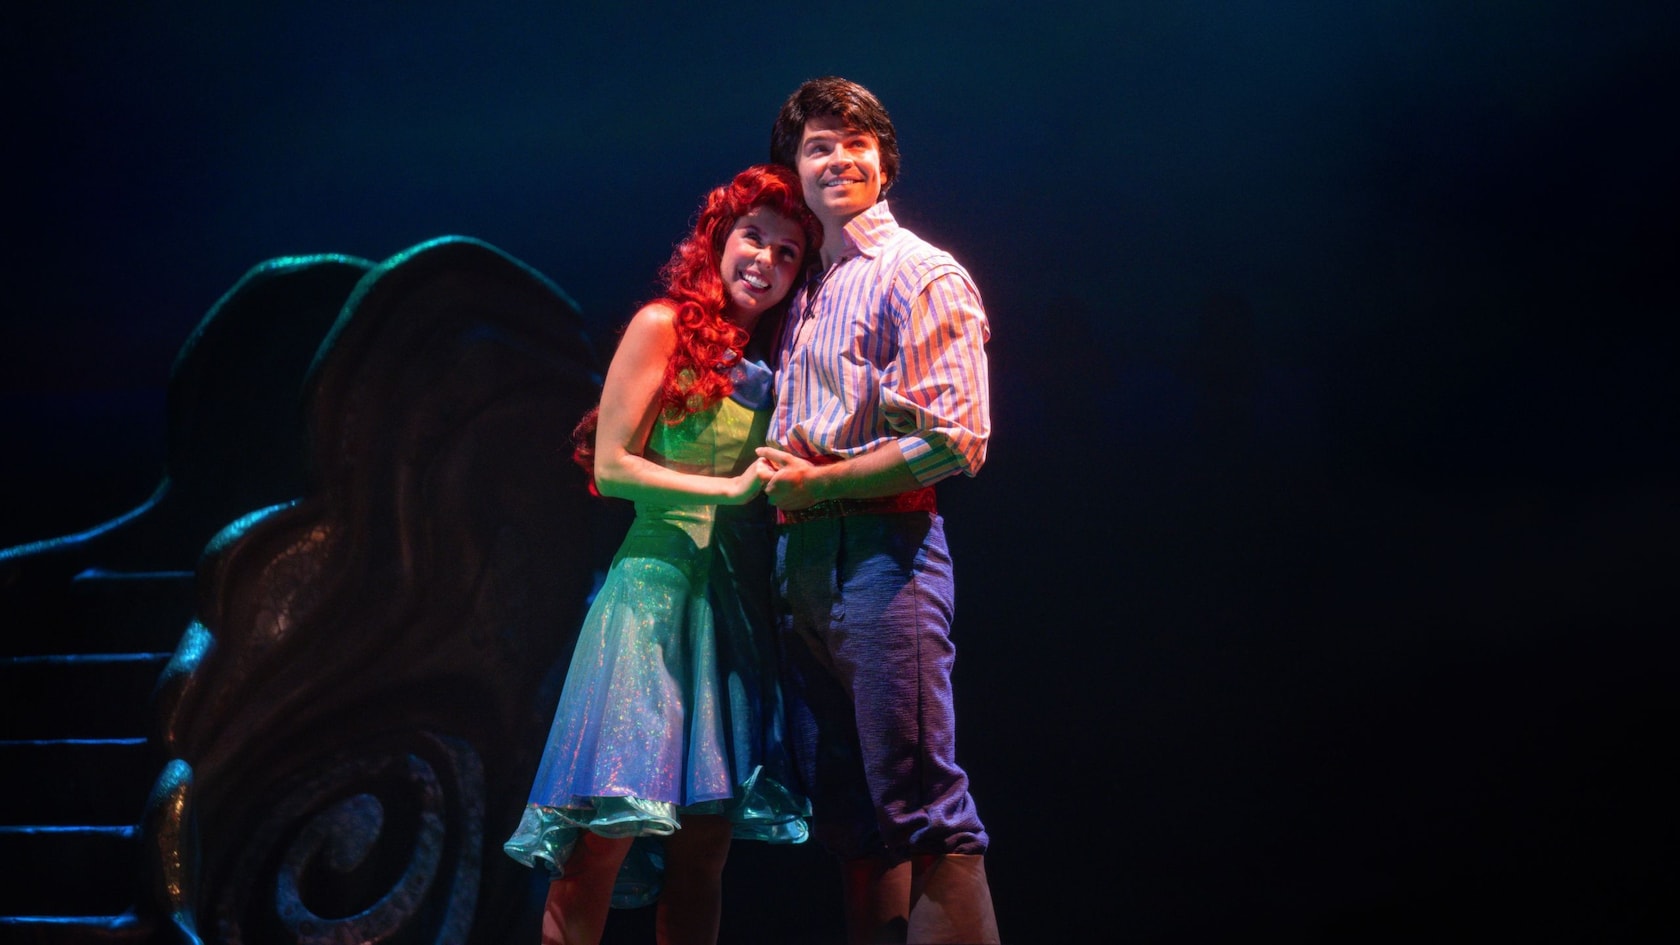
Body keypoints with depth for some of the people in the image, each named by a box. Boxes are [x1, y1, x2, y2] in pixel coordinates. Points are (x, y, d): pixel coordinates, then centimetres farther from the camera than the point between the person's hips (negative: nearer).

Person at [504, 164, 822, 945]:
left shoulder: (773, 363, 16)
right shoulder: (665, 326, 1)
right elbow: (611, 465, -5)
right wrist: (726, 488, -11)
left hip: (739, 602, 6)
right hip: (659, 583, -5)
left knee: (705, 841, 4)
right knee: (606, 839, -10)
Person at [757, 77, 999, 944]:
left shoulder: (922, 275, -2)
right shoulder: (805, 295, 20)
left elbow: (956, 440, -12)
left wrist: (818, 483, -9)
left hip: (882, 548, -8)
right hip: (800, 561, 8)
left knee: (923, 809, -10)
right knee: (848, 820, 9)